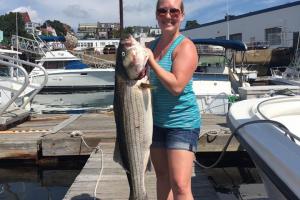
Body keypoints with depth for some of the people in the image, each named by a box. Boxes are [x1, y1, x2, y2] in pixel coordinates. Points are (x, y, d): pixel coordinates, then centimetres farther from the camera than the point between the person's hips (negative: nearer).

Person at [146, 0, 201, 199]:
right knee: (162, 176, 17)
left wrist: (151, 61, -18)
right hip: (156, 121, 7)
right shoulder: (153, 45, 9)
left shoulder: (185, 46, -13)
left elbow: (176, 86, -24)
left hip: (182, 123, -7)